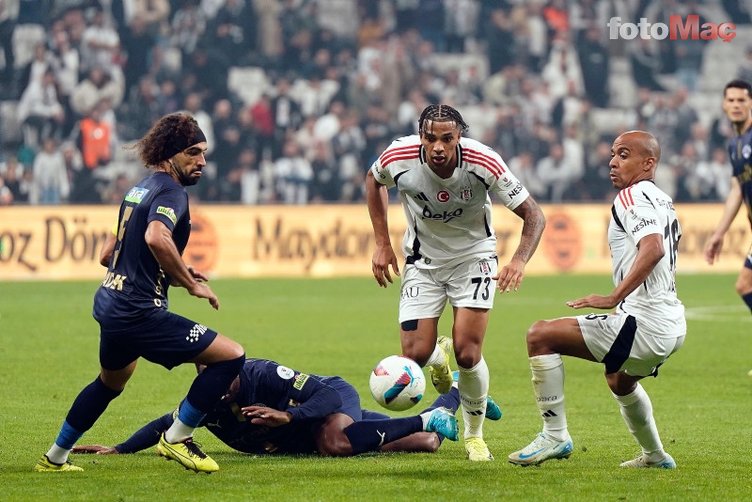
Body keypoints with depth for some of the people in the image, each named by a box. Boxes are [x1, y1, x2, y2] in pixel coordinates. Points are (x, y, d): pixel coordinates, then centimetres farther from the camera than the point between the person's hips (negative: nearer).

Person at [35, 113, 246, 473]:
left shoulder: (140, 189, 17)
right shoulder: (171, 192, -12)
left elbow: (108, 254, 24)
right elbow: (156, 237, -34)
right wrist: (190, 283, -22)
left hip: (109, 304, 10)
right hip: (139, 312, -10)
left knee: (111, 382, 35)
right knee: (231, 356, -10)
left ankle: (54, 458, 44)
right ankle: (176, 438, -2)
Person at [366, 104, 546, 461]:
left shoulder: (483, 162, -27)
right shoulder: (400, 157, -23)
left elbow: (533, 215, -18)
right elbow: (374, 179, 4)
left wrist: (519, 260, -36)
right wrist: (382, 243, -1)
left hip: (473, 257, -2)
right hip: (422, 260, 2)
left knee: (467, 353, -15)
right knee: (415, 356, -9)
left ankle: (474, 435, 11)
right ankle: (439, 357, 32)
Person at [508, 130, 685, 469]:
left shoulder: (633, 196, -11)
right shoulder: (663, 201, 18)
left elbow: (653, 249, -28)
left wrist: (613, 298, -31)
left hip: (645, 324, -11)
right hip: (673, 325, 11)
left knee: (541, 336, -10)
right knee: (620, 380, 41)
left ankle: (555, 436, -9)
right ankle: (654, 456, 54)